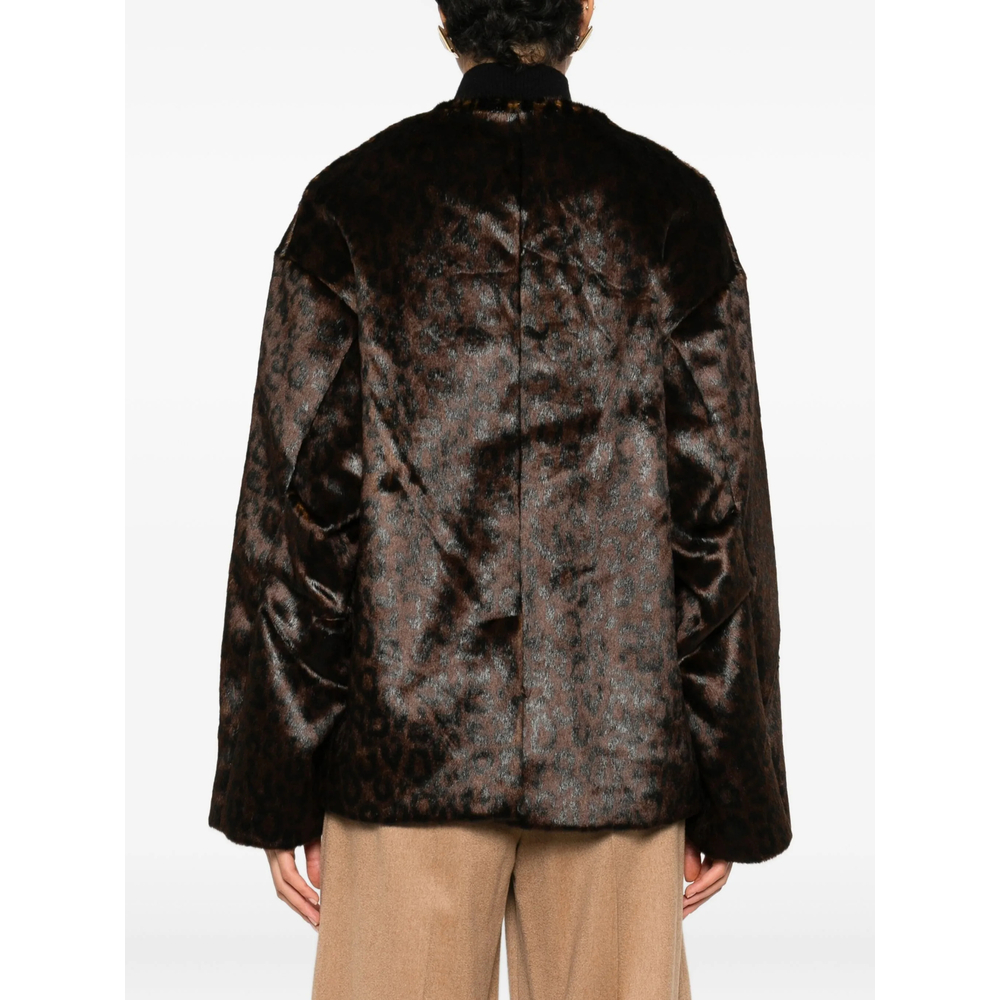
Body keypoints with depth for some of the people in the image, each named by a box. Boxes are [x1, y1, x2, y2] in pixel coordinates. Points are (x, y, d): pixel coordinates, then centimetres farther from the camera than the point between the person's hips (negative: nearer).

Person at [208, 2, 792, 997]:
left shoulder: (348, 202, -1)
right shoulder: (674, 206, 1)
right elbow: (717, 507, -2)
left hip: (405, 738, 0)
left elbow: (301, 499, -4)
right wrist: (729, 795, 5)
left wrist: (275, 787, 2)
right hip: (621, 742, 1)